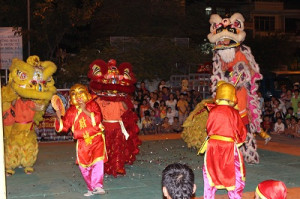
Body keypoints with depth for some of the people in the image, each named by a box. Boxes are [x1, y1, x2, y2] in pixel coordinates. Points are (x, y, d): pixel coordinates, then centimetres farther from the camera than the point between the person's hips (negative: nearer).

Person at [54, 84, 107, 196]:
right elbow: (65, 126, 6)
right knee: (84, 166, 6)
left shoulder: (92, 105, -3)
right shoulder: (71, 111, 6)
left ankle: (97, 186, -17)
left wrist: (85, 110, -26)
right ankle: (91, 188, 20)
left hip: (96, 139, -4)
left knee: (98, 161, -20)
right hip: (82, 142, 4)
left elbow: (97, 119, -17)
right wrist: (59, 118, -13)